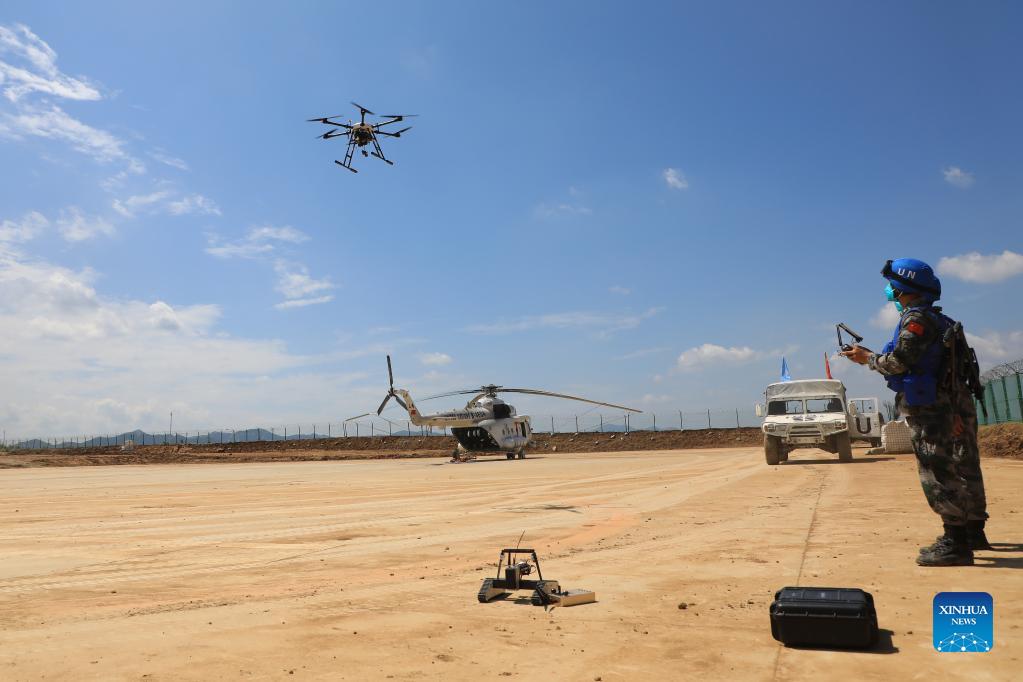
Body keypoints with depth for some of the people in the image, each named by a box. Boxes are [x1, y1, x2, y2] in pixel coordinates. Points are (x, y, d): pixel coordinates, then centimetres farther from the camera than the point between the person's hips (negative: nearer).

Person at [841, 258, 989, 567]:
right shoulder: (938, 319, 17)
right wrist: (873, 356, 16)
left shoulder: (916, 317, -13)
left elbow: (899, 362, -17)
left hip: (932, 411, -10)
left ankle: (956, 543, -5)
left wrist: (868, 358, -1)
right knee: (963, 470, 17)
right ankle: (973, 533, 29)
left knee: (939, 474, -7)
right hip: (955, 405, 10)